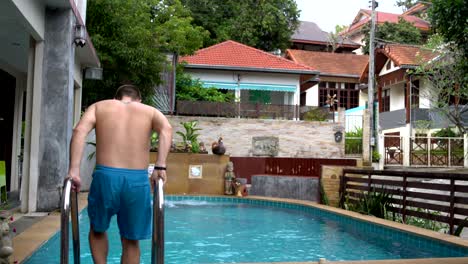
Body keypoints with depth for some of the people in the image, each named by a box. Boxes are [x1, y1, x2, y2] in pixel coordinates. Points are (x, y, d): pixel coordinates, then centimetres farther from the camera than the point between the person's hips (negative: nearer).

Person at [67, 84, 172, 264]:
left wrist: (73, 171, -8)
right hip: (137, 180, 0)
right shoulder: (149, 111, 17)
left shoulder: (99, 107, 17)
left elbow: (80, 131, -2)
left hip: (105, 176, 0)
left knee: (98, 229, 26)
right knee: (131, 240, 13)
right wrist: (160, 167, -9)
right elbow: (166, 129, -5)